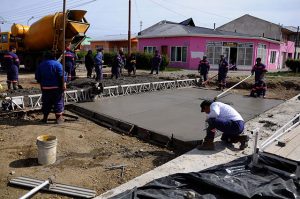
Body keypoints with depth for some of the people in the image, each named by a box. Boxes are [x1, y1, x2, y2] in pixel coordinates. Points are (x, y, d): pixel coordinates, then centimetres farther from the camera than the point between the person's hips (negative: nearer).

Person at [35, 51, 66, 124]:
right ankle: (59, 117, 3)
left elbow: (37, 77, 11)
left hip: (45, 87, 4)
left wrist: (41, 83, 23)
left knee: (46, 103, 12)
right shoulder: (57, 64, -6)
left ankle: (45, 118, 18)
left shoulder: (41, 65, 8)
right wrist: (63, 85, -10)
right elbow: (61, 76, -13)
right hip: (56, 87, -4)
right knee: (58, 102, 3)